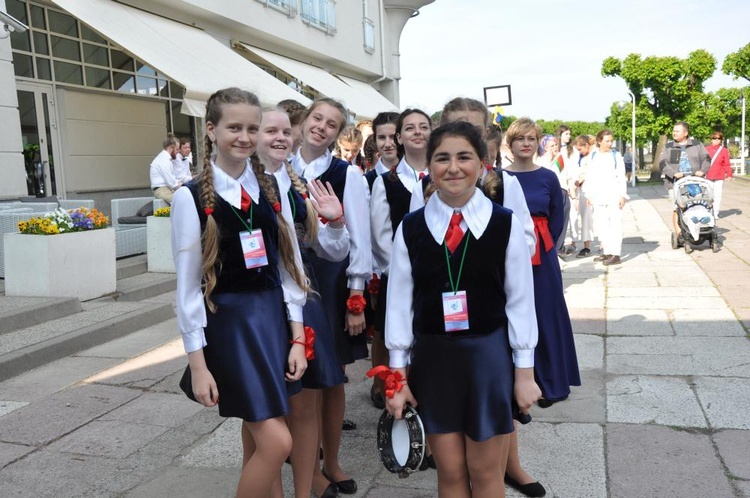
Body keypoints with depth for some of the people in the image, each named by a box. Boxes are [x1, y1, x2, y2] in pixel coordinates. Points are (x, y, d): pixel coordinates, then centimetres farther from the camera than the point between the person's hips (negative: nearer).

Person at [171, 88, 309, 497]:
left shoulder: (270, 188, 5)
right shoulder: (192, 197, -8)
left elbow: (287, 267, 6)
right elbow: (188, 285, -7)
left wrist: (297, 338, 2)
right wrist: (197, 364, -8)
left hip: (274, 318, 4)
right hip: (228, 323, -4)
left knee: (257, 440, 14)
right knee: (276, 441, -8)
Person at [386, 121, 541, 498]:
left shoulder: (505, 224, -7)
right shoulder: (410, 228, -3)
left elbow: (521, 301, -2)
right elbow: (399, 303, 1)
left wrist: (525, 372, 0)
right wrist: (398, 375, 2)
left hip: (489, 354, -1)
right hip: (431, 356, 2)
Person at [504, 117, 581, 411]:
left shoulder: (547, 177, 1)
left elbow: (557, 219, 6)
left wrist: (538, 242, -2)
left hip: (541, 257, 0)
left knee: (546, 316, 6)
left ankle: (550, 383, 20)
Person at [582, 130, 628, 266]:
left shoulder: (616, 155, 2)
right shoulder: (593, 156, 9)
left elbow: (622, 177, 0)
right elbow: (589, 176, 10)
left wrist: (623, 195, -6)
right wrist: (588, 195, 6)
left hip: (614, 195, -4)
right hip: (598, 195, 4)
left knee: (615, 223, -5)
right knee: (600, 224, 5)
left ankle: (615, 254, -6)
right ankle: (607, 252, 13)